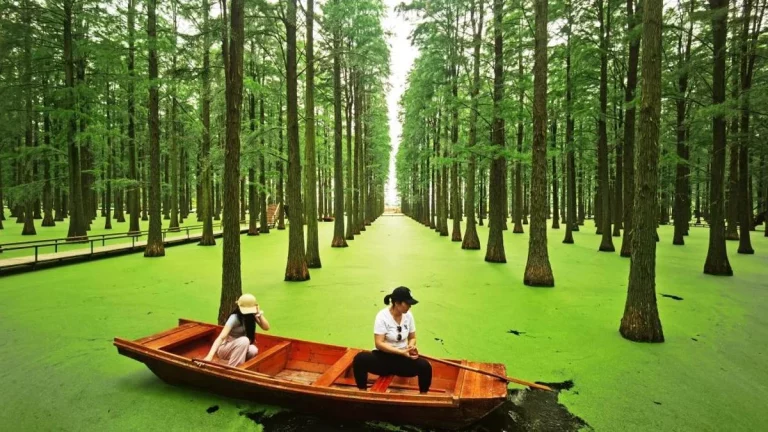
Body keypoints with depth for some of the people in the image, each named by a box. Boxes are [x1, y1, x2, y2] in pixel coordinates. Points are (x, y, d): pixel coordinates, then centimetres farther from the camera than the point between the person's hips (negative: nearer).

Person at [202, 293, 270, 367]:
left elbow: (266, 327, -11)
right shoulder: (235, 318, -26)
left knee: (253, 350, -29)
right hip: (224, 349, -5)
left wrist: (259, 314, -22)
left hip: (239, 348, 5)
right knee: (244, 340, -35)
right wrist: (210, 356, -48)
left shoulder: (252, 316, -7)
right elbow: (221, 337, -36)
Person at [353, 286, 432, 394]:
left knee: (425, 366, -25)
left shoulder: (408, 315, -2)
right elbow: (379, 344, -19)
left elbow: (412, 338, 9)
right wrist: (401, 352, -26)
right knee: (360, 359, -32)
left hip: (403, 359, 3)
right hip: (384, 357, -3)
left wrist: (411, 346, -14)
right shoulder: (383, 316, -16)